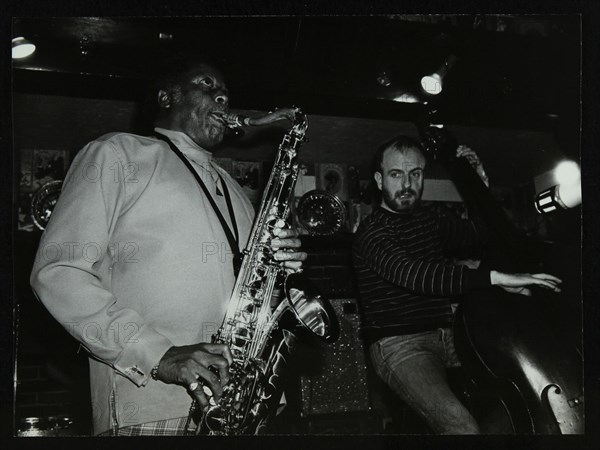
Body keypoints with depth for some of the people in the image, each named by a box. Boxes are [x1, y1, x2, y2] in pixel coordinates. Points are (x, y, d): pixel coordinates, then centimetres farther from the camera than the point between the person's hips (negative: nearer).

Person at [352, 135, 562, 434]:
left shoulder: (427, 220, 16)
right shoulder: (372, 230, -9)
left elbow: (484, 233, 28)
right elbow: (412, 274, -28)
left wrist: (481, 182, 13)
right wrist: (496, 277, -33)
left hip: (445, 335, 8)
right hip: (399, 343, -7)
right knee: (461, 425, -31)